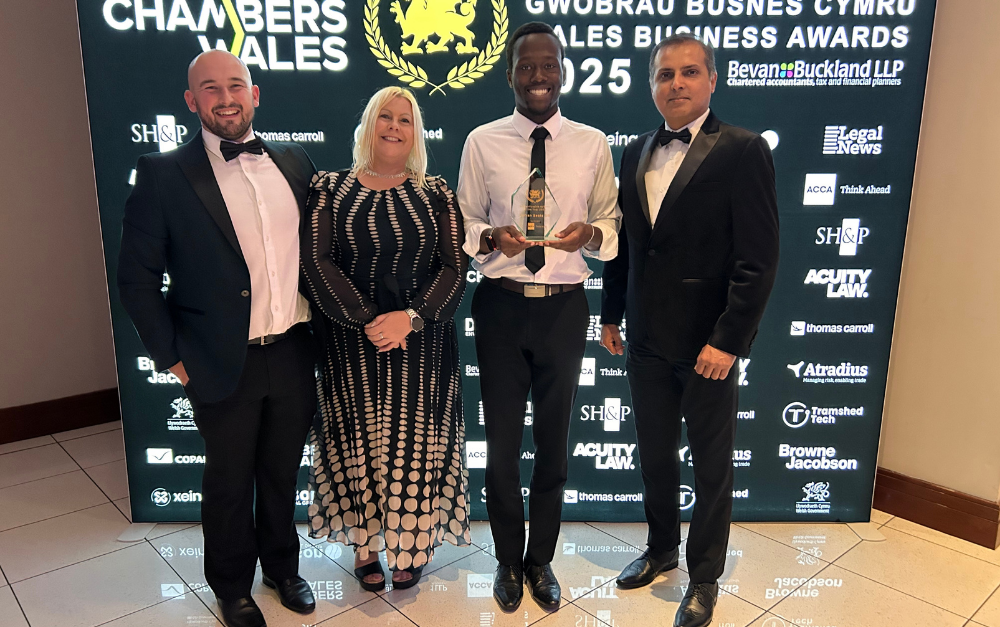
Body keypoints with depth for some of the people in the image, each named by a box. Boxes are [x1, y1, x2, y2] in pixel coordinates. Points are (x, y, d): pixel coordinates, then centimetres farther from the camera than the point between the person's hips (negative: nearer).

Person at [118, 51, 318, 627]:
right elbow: (138, 277, -5)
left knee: (283, 473, 19)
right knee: (230, 483, 15)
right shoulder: (163, 174, -8)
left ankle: (283, 566, 43)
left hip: (293, 355, 3)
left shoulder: (294, 162, 4)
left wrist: (319, 323, 7)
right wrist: (173, 356, -5)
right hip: (224, 364, -3)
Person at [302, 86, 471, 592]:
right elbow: (317, 261, -6)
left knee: (416, 442, 7)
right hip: (350, 343, 0)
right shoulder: (330, 189, 3)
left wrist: (410, 317, -16)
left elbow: (455, 267, -2)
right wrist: (366, 320, -15)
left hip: (422, 342, 1)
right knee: (356, 442, 9)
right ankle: (364, 546, 28)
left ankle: (409, 546, 26)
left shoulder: (436, 195, 5)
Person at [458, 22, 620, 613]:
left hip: (565, 306, 1)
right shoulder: (482, 142, 2)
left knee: (554, 441, 13)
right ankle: (509, 560, 35)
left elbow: (613, 225, 5)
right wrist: (492, 238, -17)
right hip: (502, 305, 0)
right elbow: (464, 224, 4)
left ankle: (542, 560, 37)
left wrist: (589, 234, -17)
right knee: (502, 440, 10)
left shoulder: (593, 143, 3)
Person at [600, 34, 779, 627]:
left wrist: (727, 340, -18)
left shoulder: (743, 150, -10)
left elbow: (759, 258, -14)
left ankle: (705, 578, 30)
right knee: (654, 454, 19)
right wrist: (612, 314, 12)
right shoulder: (636, 153, 8)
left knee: (712, 465, 11)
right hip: (647, 339, 5)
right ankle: (662, 548, 41)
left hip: (708, 343, -5)